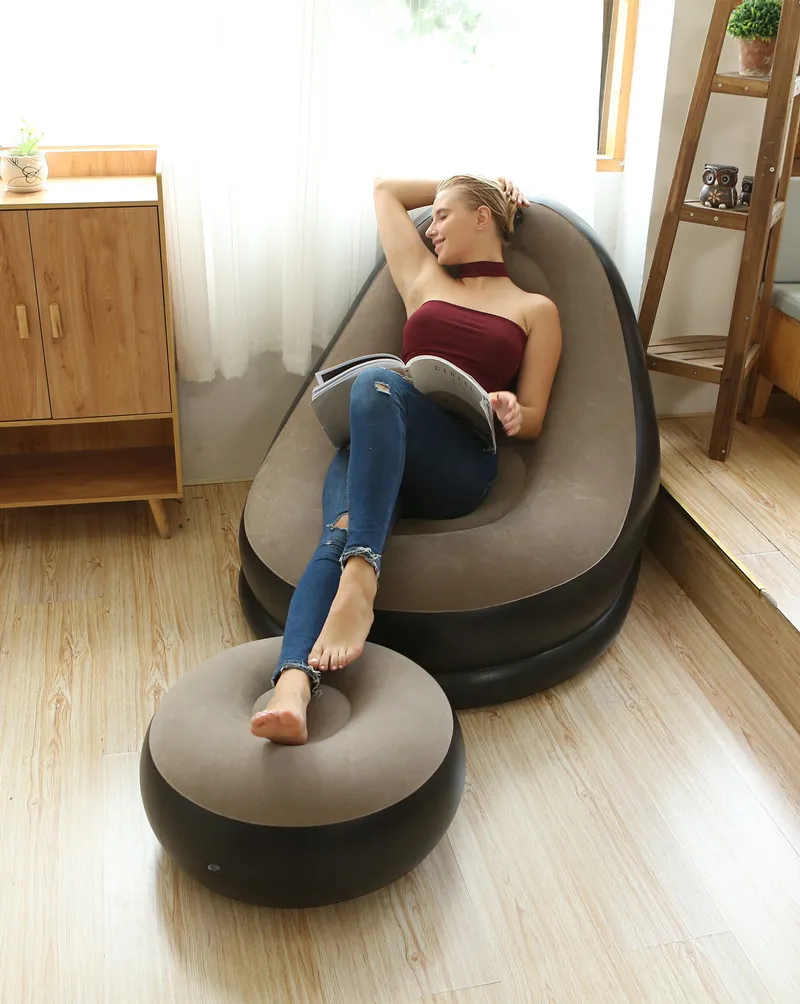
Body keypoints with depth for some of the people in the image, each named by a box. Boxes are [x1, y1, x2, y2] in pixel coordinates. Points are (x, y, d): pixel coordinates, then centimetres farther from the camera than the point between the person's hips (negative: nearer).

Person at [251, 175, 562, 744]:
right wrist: (461, 187, 45)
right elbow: (385, 188, 43)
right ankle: (294, 683, -55)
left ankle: (359, 583, -53)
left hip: (461, 464, -3)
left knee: (377, 383, -37)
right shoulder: (424, 281, 31)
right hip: (374, 448, 3)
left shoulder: (535, 310, 22)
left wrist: (511, 410, -7)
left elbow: (534, 422, 16)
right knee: (341, 535, -33)